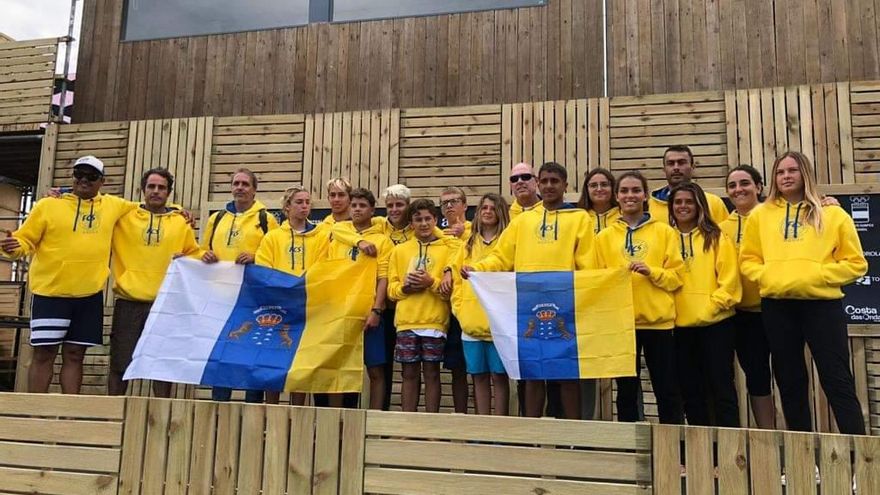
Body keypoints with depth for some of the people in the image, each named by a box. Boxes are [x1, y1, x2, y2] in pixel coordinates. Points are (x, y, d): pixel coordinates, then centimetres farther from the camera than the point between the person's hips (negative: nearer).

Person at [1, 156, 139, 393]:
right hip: (50, 293, -2)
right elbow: (26, 240, 2)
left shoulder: (112, 205, 9)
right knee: (44, 354, 2)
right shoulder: (47, 205, 1)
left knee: (74, 355, 9)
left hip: (90, 295, 2)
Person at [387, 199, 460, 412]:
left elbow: (452, 287, -1)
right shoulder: (399, 250, 13)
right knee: (409, 374, 6)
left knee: (431, 373, 2)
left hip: (435, 321, -2)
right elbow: (391, 288, 10)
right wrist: (405, 286, -10)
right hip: (406, 321, 2)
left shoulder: (449, 248, 5)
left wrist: (431, 282, -16)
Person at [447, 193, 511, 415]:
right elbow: (456, 278, 14)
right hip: (470, 321, 4)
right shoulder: (468, 244, 16)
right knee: (479, 376, 9)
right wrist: (459, 307, 3)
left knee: (499, 376, 1)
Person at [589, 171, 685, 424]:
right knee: (626, 390, 9)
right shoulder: (604, 237, 8)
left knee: (667, 390, 5)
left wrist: (651, 271, -14)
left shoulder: (664, 232, 6)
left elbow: (676, 275, 1)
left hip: (659, 320, -1)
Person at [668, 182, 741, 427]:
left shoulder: (716, 238, 2)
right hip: (680, 326, 3)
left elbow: (729, 280, -5)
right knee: (690, 390, 11)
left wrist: (710, 307, -13)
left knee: (721, 386, 1)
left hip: (715, 323, -3)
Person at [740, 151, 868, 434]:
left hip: (822, 304, -3)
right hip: (776, 306, 3)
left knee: (837, 380, -2)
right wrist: (766, 276, -8)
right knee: (789, 382, 11)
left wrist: (818, 276, -11)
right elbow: (748, 259, 10)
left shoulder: (832, 214, 4)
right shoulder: (760, 215, 10)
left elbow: (855, 263, 2)